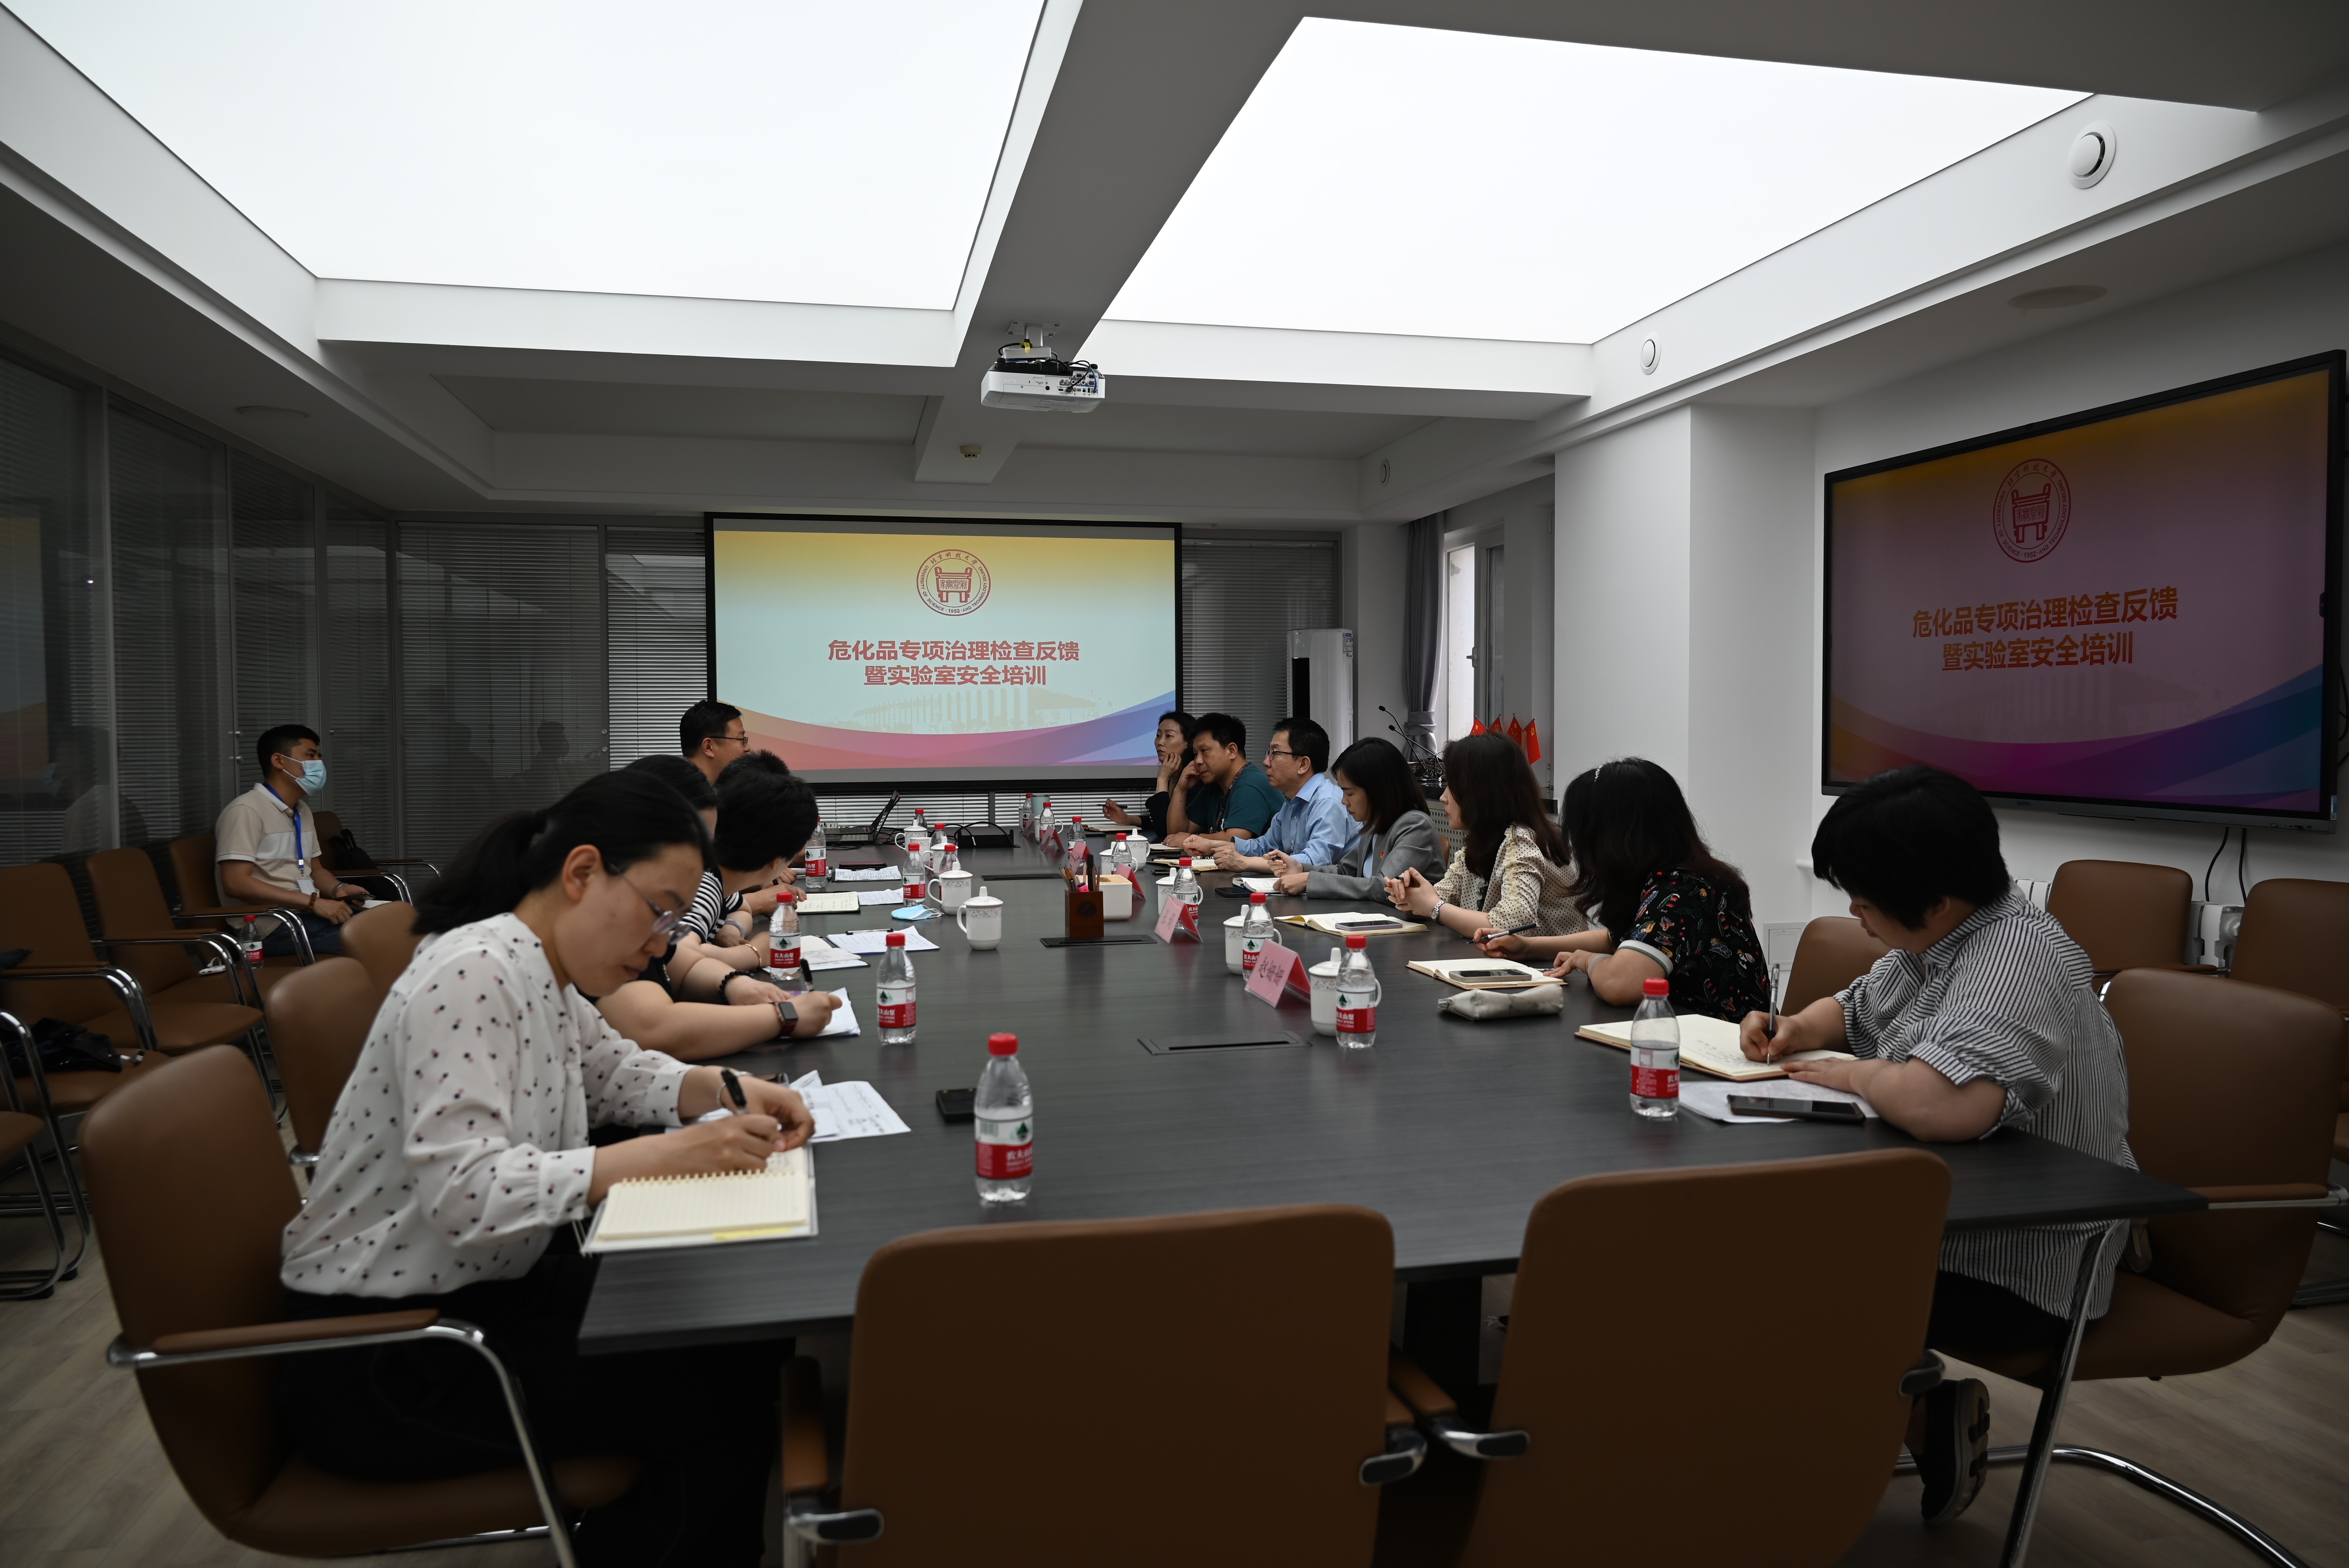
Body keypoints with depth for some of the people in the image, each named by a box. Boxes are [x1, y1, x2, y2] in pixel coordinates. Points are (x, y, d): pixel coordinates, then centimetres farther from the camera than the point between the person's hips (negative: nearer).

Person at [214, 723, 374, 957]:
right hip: (275, 926, -9)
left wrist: (338, 889, 2)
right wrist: (314, 902, -22)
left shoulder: (303, 811, 19)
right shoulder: (246, 810, -10)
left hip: (309, 915, 9)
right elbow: (236, 883, -19)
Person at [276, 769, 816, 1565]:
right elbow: (463, 1192, -32)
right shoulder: (472, 973, -24)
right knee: (721, 1402, -15)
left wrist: (726, 1090, 0)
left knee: (742, 1337, 5)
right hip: (380, 1357, -9)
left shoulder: (542, 971, 4)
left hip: (488, 1285, 9)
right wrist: (662, 1156, -33)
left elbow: (613, 1071, 20)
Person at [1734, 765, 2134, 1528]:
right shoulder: (1930, 943, 5)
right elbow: (1856, 1007, 25)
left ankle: (1931, 1420, 6)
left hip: (2017, 1266, -10)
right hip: (1944, 1214, 10)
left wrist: (1848, 1073, -22)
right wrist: (1796, 1028, 3)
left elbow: (1940, 1106, -41)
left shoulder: (2018, 960, -25)